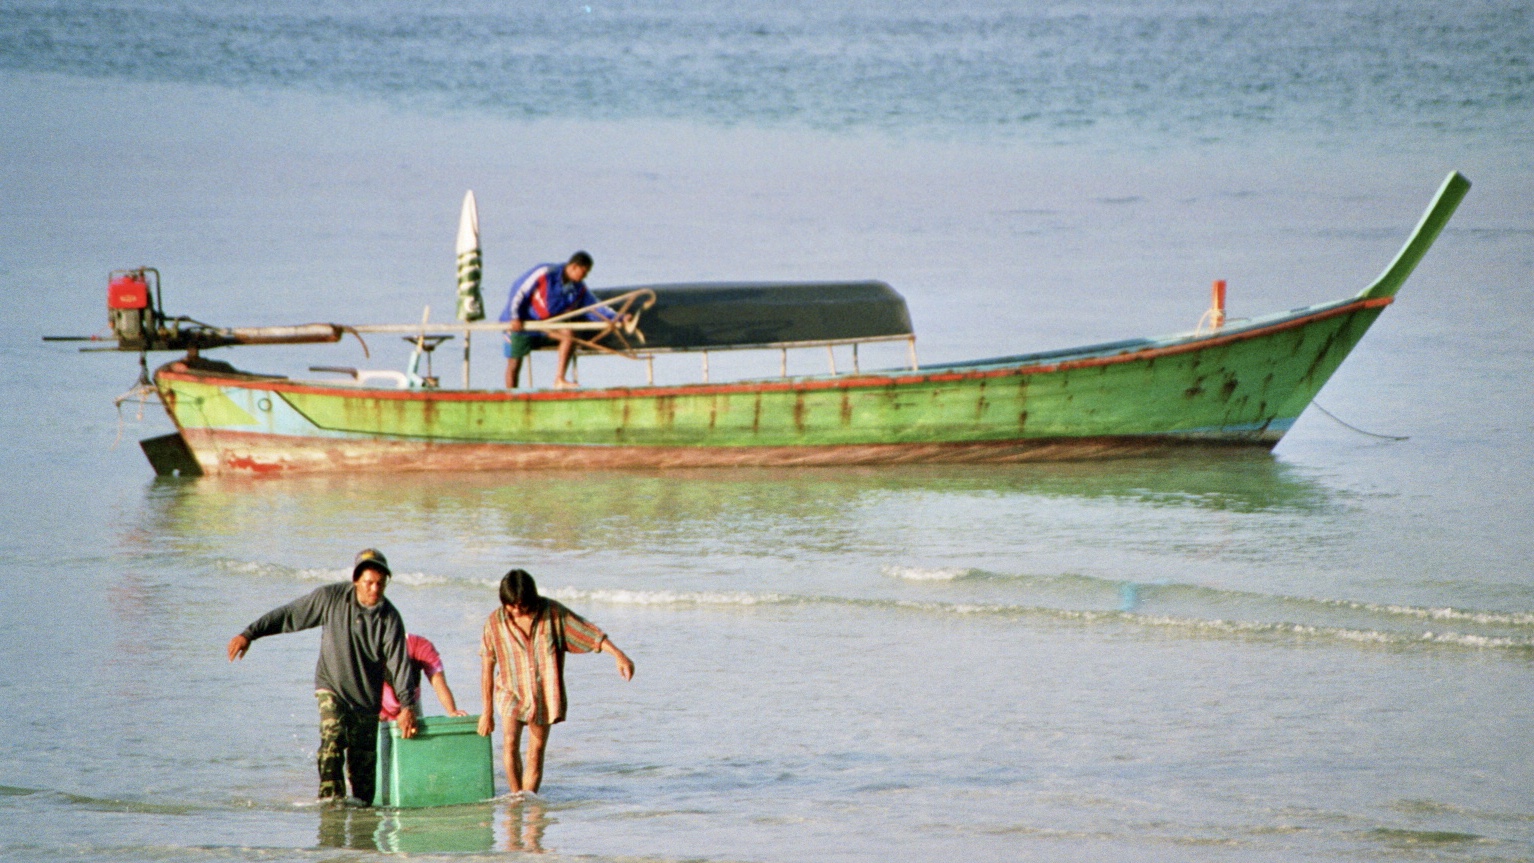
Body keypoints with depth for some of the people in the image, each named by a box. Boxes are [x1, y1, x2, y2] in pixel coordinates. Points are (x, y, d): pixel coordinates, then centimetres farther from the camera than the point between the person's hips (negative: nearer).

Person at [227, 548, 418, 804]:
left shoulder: (389, 618, -10)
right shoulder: (331, 598, -10)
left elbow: (399, 662, -13)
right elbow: (289, 615, -3)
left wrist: (407, 706, -23)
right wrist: (249, 634, -6)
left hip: (366, 696, 1)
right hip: (331, 686, -1)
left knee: (363, 759, -1)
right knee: (333, 737, -23)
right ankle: (330, 795, -27)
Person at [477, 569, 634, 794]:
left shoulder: (552, 613, -12)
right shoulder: (495, 622, -12)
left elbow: (589, 632, -9)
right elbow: (487, 668, -5)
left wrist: (619, 656, -19)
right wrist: (487, 711, -3)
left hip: (544, 694, 1)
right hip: (512, 691, -1)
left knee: (536, 751, 0)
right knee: (511, 743, -19)